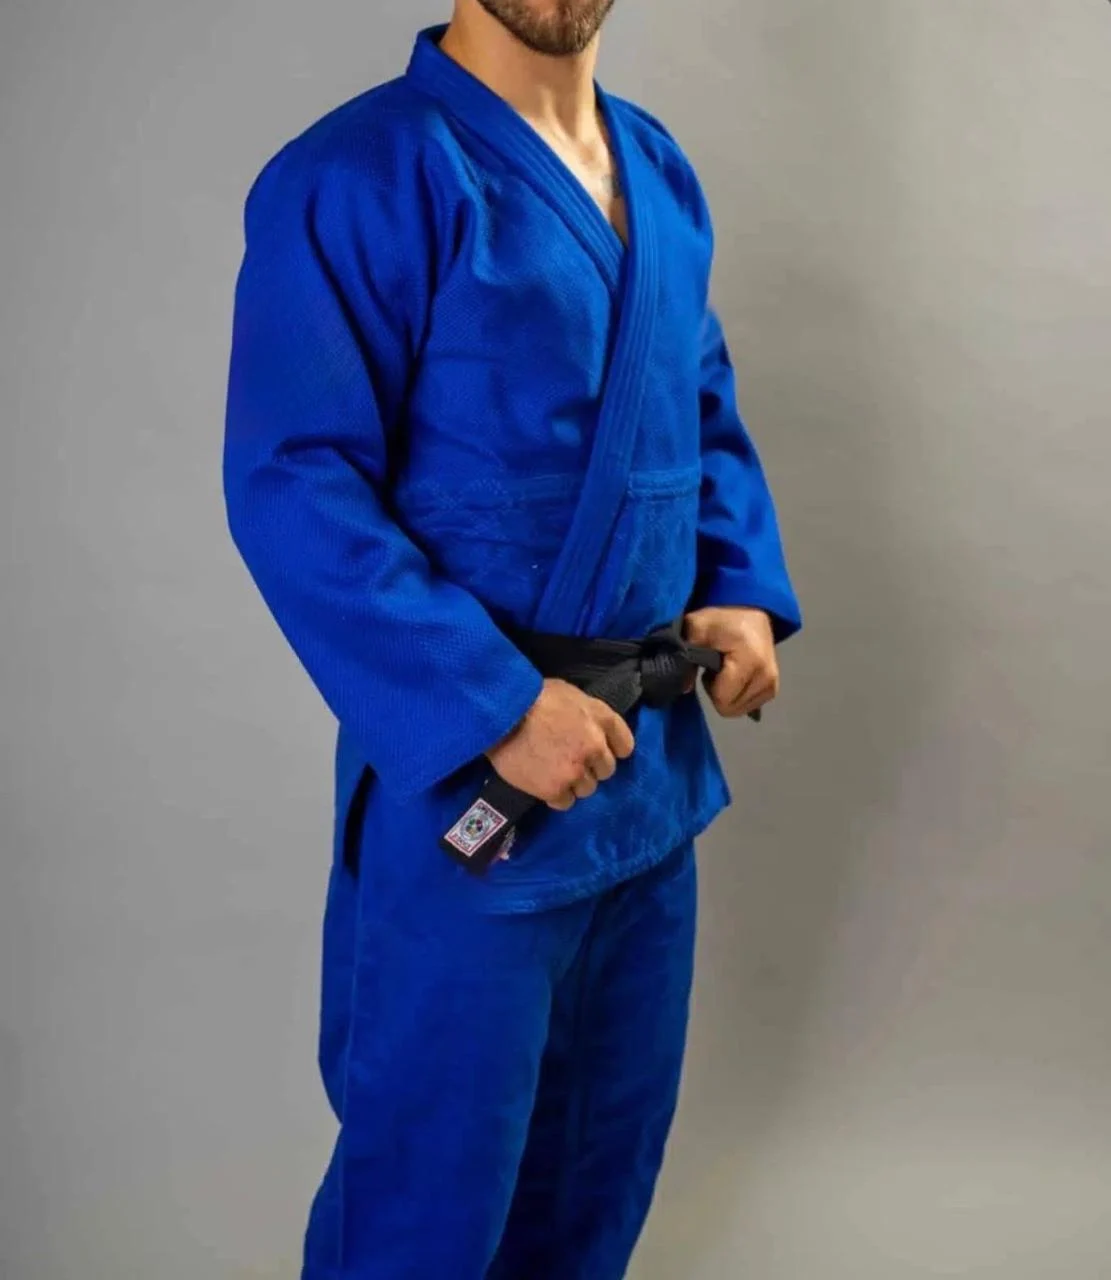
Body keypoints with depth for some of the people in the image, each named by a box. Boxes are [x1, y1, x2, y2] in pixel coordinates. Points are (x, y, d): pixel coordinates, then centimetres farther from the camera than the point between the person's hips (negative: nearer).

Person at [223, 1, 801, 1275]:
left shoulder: (660, 171, 9)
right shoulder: (356, 181, -16)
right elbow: (292, 490, -21)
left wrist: (745, 592, 2)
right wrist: (494, 706, -25)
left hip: (650, 758, 7)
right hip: (466, 783, -7)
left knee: (608, 1143, 23)